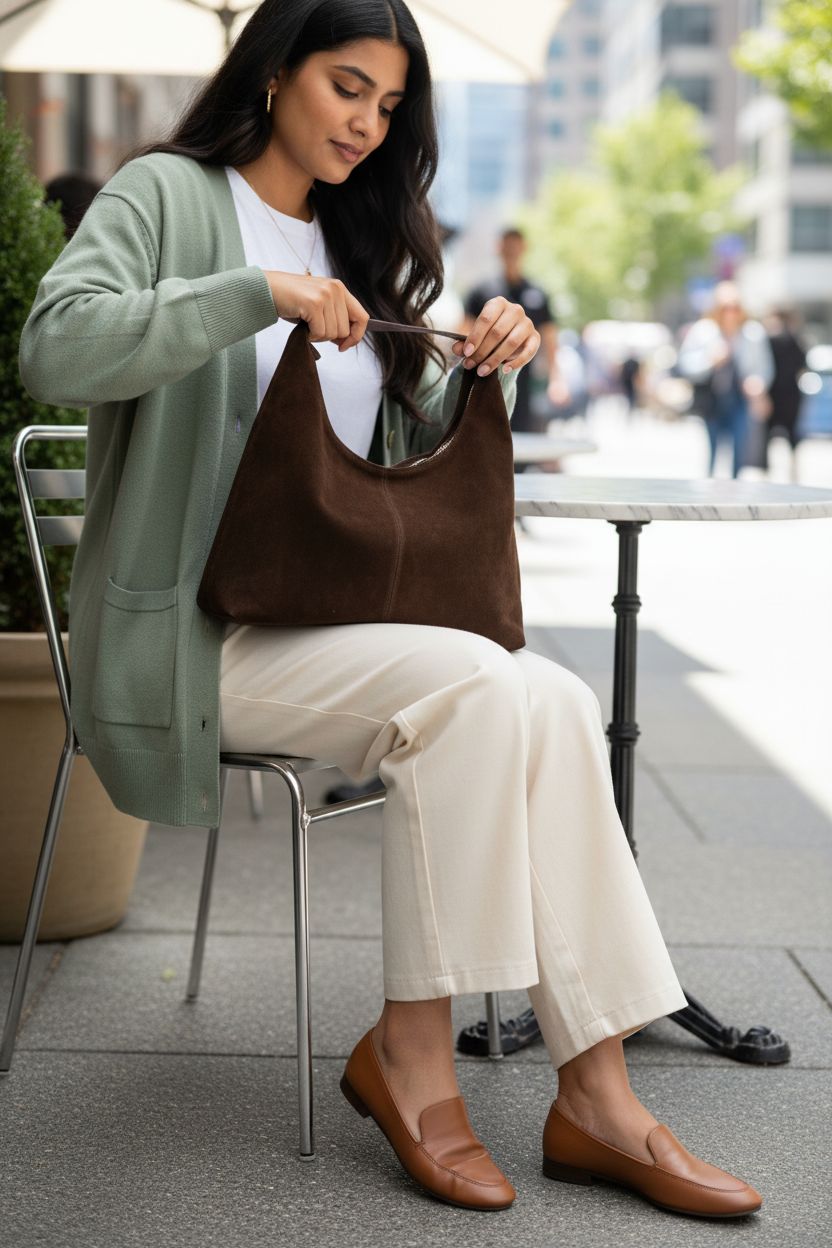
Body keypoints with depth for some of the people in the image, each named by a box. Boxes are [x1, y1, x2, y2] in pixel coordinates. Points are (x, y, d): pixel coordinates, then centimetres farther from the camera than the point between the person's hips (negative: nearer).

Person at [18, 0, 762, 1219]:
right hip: (194, 631, -6)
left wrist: (488, 369, 1)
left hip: (331, 616, 6)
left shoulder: (364, 244, 22)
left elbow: (429, 463, 21)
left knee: (556, 702, -21)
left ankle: (596, 1095, -20)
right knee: (472, 687, -30)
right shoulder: (167, 195, 1)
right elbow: (55, 348, -18)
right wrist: (256, 294, -24)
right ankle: (409, 1051, -16)